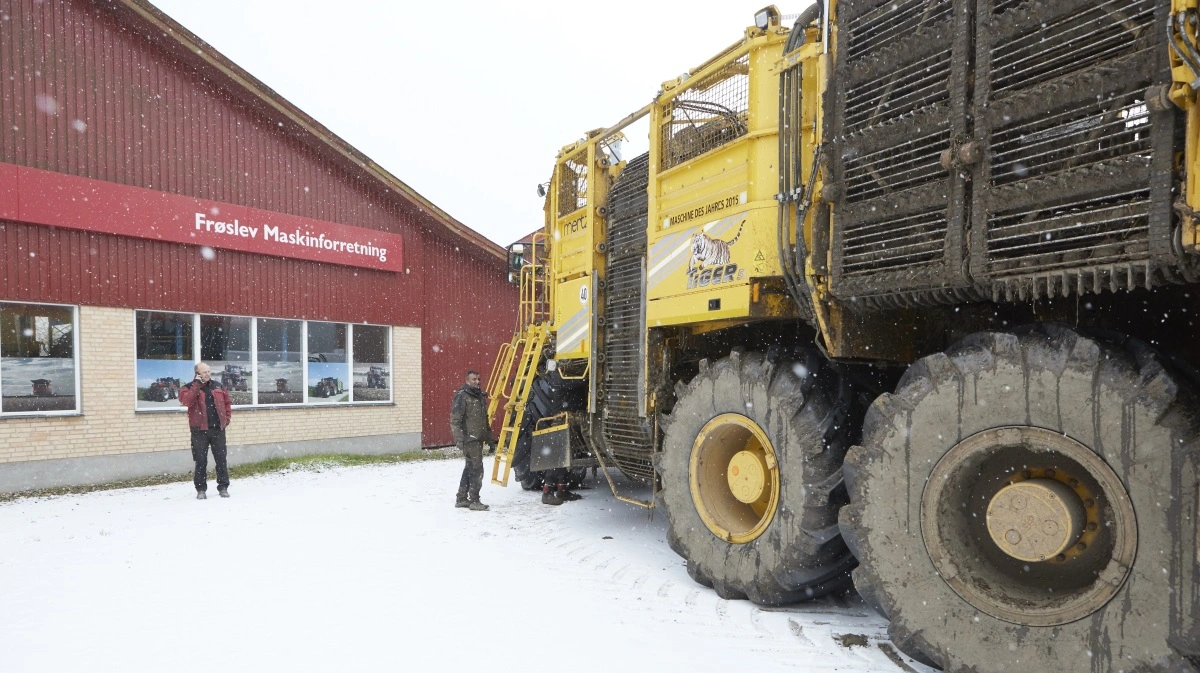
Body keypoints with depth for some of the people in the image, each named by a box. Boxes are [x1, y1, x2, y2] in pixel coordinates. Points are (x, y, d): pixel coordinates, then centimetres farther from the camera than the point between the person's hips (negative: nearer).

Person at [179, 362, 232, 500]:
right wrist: (197, 384, -18)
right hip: (200, 430, -2)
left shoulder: (218, 387, 12)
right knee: (201, 460, 2)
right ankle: (201, 489, 13)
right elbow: (186, 401, -20)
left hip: (218, 428, 3)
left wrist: (227, 418, 6)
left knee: (221, 459, 4)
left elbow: (227, 403, 17)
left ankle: (223, 487, 12)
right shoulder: (189, 388, 1)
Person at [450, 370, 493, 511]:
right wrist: (459, 439, -22)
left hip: (478, 439, 9)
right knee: (477, 469, -7)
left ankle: (461, 499, 24)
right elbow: (455, 420, -15)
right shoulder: (462, 396, -11)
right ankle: (474, 501, 2)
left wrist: (489, 437, 23)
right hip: (469, 439, -9)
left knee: (469, 469, 14)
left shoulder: (480, 396, 16)